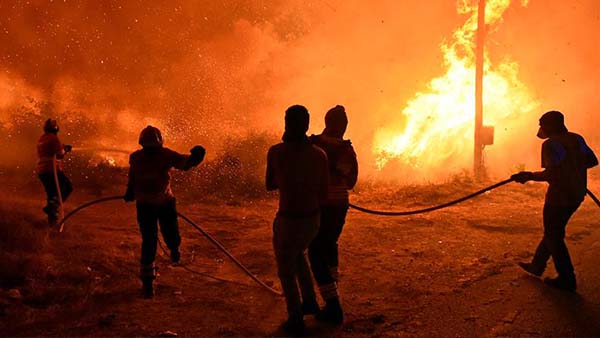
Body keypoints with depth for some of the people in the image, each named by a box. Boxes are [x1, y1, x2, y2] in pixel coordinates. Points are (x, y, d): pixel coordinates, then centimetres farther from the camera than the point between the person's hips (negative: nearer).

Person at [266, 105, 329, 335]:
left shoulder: (276, 152, -13)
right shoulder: (319, 155, -6)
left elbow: (270, 185, 1)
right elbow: (323, 194, 1)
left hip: (288, 220, -4)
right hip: (313, 218, 4)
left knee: (286, 271, 15)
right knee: (298, 253, 33)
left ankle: (296, 320, 20)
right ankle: (309, 301, 36)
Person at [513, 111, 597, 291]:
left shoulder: (551, 144, -17)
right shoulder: (577, 139, 6)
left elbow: (552, 174, -25)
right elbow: (592, 161, 9)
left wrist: (529, 176, -14)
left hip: (559, 197, -8)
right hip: (576, 195, 8)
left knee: (554, 237, 5)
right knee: (552, 231, 22)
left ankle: (567, 279, 9)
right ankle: (537, 265, 35)